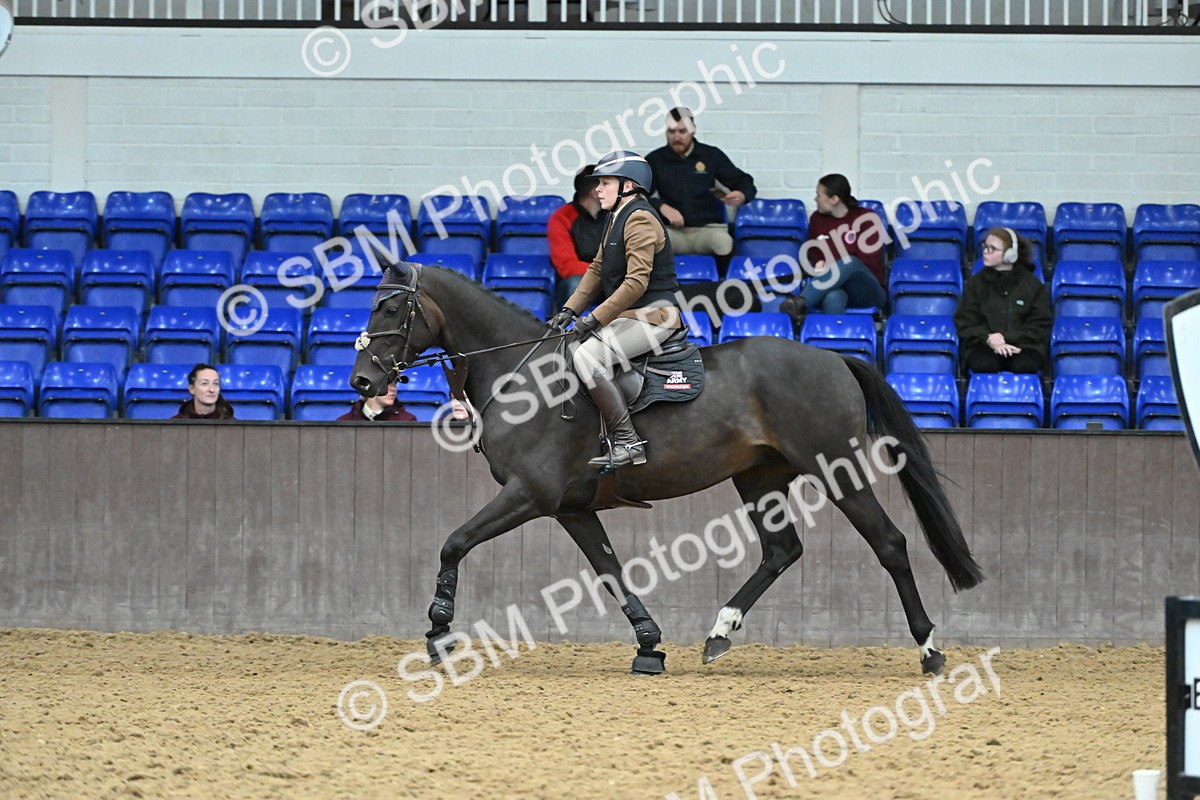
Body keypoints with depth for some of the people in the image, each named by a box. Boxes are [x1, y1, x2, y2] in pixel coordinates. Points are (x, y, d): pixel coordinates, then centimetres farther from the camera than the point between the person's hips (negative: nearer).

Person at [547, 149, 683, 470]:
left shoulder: (640, 219, -14)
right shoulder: (617, 219, 17)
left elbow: (637, 282, -22)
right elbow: (597, 270, 19)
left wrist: (596, 319, -22)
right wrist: (571, 310, 6)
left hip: (653, 315, -11)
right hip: (630, 316, 11)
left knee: (587, 356, -28)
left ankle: (627, 443, -27)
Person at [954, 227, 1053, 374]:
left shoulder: (1032, 285, 9)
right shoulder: (975, 283, 13)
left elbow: (1040, 325, 4)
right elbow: (964, 322, 7)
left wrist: (1007, 338, -13)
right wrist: (989, 340, -15)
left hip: (1023, 345, 0)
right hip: (984, 346, 0)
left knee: (1024, 366, -37)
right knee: (985, 365, -36)